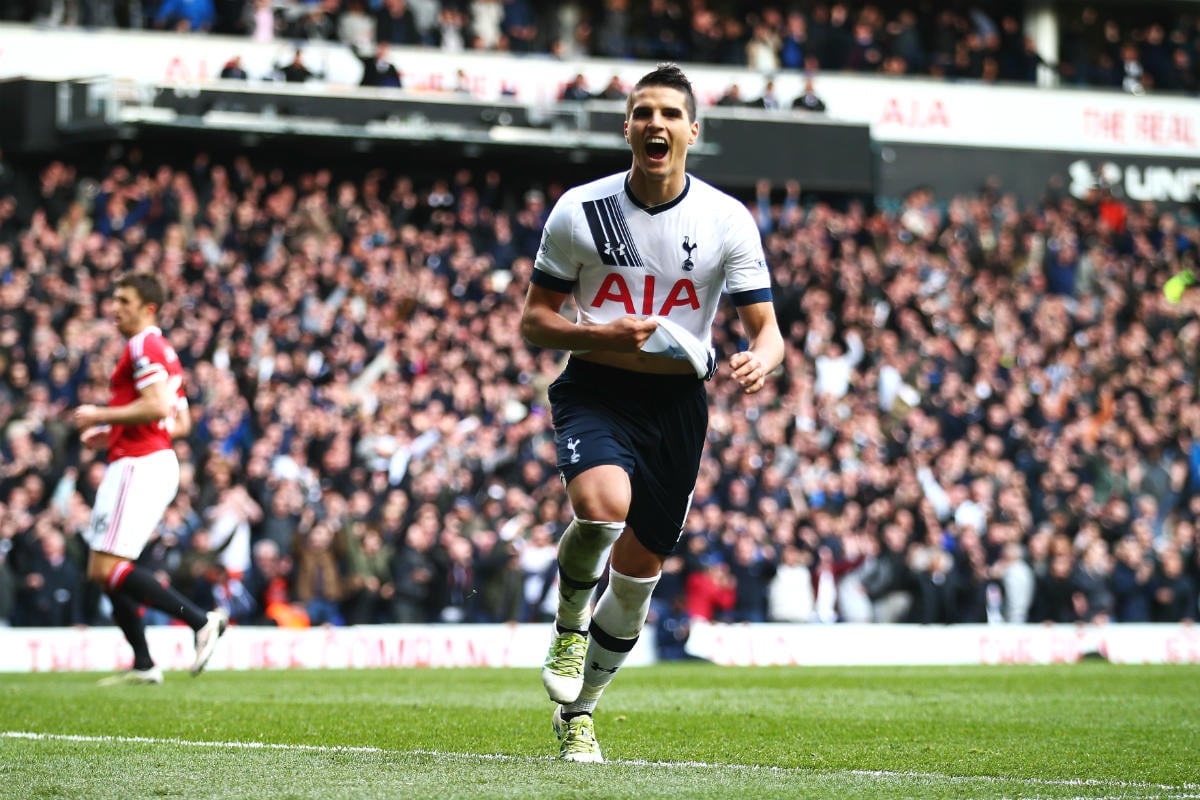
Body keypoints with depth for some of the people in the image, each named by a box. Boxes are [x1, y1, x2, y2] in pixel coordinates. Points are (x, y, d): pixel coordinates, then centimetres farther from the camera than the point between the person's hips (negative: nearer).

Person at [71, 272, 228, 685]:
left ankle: (201, 620, -20)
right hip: (157, 462, 11)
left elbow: (157, 406, -24)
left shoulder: (143, 346, -10)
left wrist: (101, 416, -13)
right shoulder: (163, 351, 22)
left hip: (140, 464, -11)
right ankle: (144, 664, 8)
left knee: (105, 568, -15)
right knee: (103, 569, 11)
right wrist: (111, 434, 21)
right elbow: (180, 422, 24)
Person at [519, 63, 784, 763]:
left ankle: (577, 714, 28)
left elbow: (767, 330, -4)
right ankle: (569, 624, -1)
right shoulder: (579, 211, -5)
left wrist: (761, 361, -29)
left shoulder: (728, 220, -4)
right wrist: (603, 336, -19)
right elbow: (534, 320, 0)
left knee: (640, 570, 6)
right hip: (595, 391, -2)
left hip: (678, 400, 2)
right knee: (604, 503, -32)